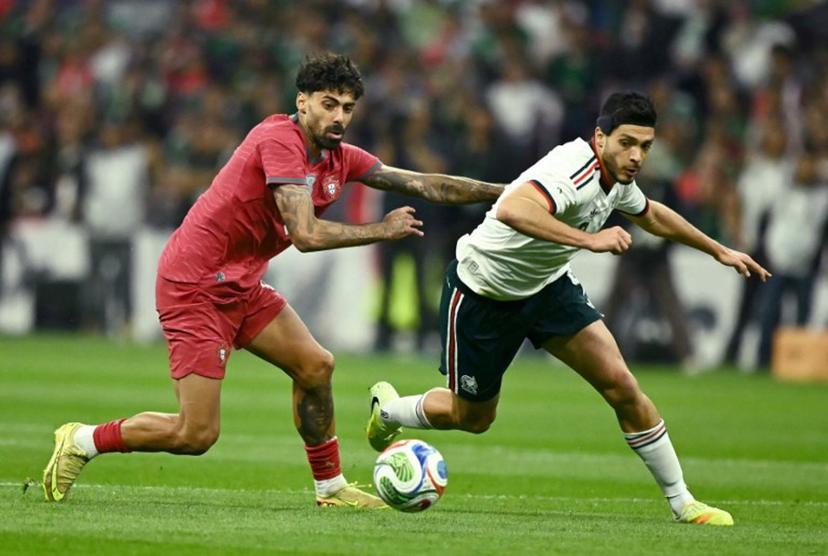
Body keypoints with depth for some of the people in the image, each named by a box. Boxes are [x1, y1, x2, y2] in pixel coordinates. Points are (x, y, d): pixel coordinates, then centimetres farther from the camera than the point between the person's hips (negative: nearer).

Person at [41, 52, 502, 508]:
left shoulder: (339, 158, 6)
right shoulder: (281, 140, -20)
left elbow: (422, 185, 9)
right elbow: (306, 235, -27)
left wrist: (501, 192, 5)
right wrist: (382, 230, -15)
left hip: (241, 286, 9)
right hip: (195, 285, -9)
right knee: (196, 434, -11)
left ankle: (330, 486, 23)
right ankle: (82, 442, 6)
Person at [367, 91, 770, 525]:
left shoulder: (616, 176, -7)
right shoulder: (573, 172, -35)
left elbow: (649, 214, 19)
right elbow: (511, 211, -56)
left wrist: (718, 251, 25)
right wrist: (588, 238, -59)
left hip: (548, 286, 7)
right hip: (482, 291, -6)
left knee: (622, 386, -11)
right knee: (472, 418, 10)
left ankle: (681, 503, -1)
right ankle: (386, 409, 42)